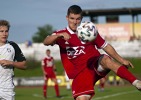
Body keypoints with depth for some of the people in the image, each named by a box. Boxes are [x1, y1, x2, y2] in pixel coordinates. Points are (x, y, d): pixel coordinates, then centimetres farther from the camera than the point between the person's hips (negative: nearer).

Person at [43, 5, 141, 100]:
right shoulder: (60, 34, 6)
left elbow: (106, 46, 14)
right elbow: (46, 42, -12)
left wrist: (122, 60, 7)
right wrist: (60, 35, -32)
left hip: (96, 65, 0)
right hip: (80, 73, 0)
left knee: (106, 59, -35)